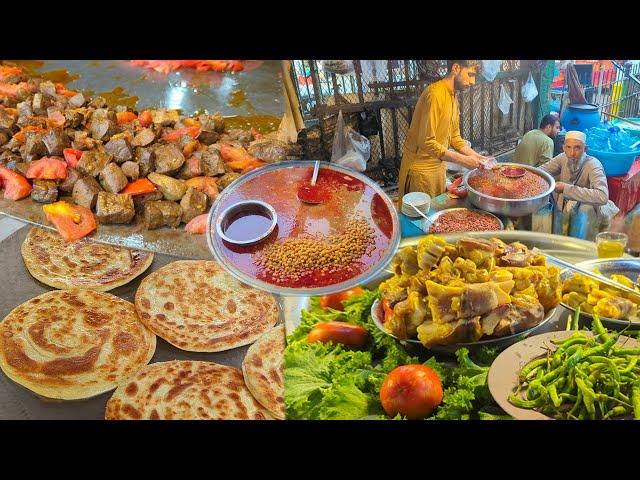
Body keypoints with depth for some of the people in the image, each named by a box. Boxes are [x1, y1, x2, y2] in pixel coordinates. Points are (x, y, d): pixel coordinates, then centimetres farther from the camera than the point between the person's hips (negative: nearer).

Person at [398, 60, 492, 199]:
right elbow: (427, 143, -25)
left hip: (439, 166, 8)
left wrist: (476, 157, 2)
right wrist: (463, 160, -23)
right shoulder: (434, 94, -20)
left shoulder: (453, 98, 8)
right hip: (421, 170, -8)